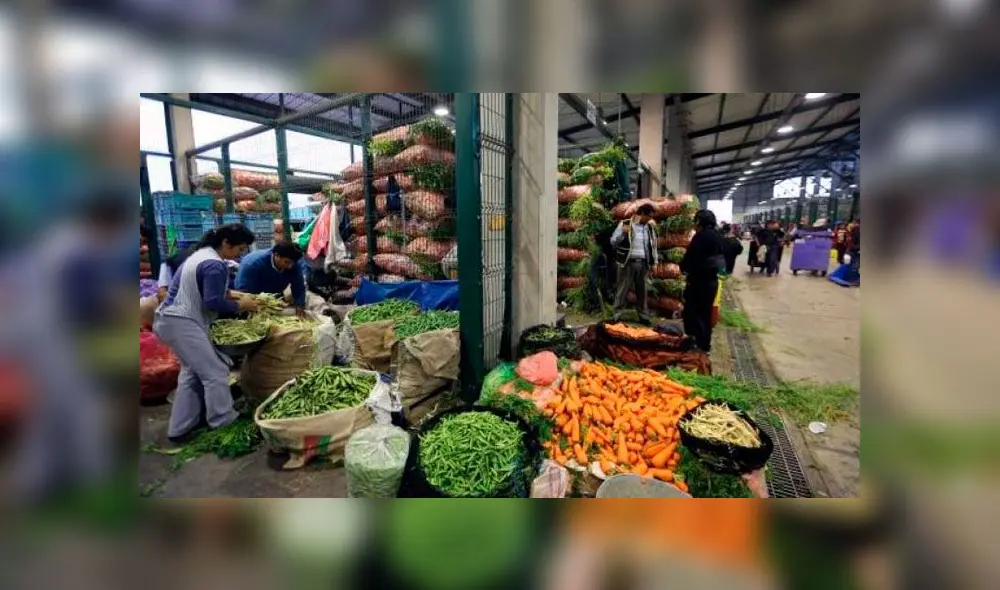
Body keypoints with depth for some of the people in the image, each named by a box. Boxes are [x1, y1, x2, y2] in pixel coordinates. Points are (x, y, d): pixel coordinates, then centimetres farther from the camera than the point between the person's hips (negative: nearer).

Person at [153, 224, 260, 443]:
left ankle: (180, 428, 26)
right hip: (182, 323, -11)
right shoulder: (215, 265, -21)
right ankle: (224, 425, 5)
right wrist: (240, 305, -9)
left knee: (193, 371, 19)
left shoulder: (203, 253, 11)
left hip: (172, 319, 11)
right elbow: (213, 303, -23)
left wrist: (231, 294, 8)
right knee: (215, 373, -5)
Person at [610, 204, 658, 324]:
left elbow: (653, 246, 17)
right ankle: (617, 315, 9)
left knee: (641, 291, 12)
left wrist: (654, 263, 13)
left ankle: (644, 316, 22)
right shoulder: (625, 224, -4)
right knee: (623, 290, 1)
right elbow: (613, 242, -4)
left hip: (643, 263, 4)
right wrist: (622, 233, -22)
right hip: (627, 263, -4)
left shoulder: (650, 228, 10)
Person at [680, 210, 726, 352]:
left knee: (692, 312, 2)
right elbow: (722, 259, 14)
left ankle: (697, 343, 5)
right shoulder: (719, 237, 9)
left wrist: (683, 267, -1)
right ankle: (705, 344, 25)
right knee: (705, 313, 16)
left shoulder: (701, 236, -16)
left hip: (699, 280, -8)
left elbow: (691, 257, -20)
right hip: (712, 280, 8)